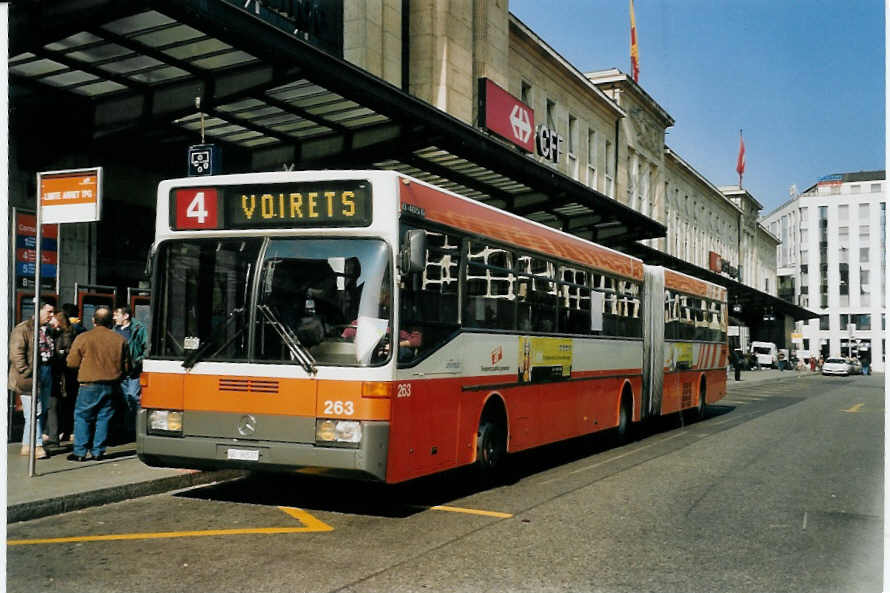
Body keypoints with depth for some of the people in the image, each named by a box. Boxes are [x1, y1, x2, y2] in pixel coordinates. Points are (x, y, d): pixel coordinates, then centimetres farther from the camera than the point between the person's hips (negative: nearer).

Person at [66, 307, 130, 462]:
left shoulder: (83, 338, -6)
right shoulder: (120, 340, 1)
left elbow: (72, 362, -1)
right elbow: (126, 366, 7)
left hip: (89, 385, -3)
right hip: (110, 387, 3)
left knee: (82, 417, 6)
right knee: (103, 418, 10)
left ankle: (80, 452, 5)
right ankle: (98, 451, 11)